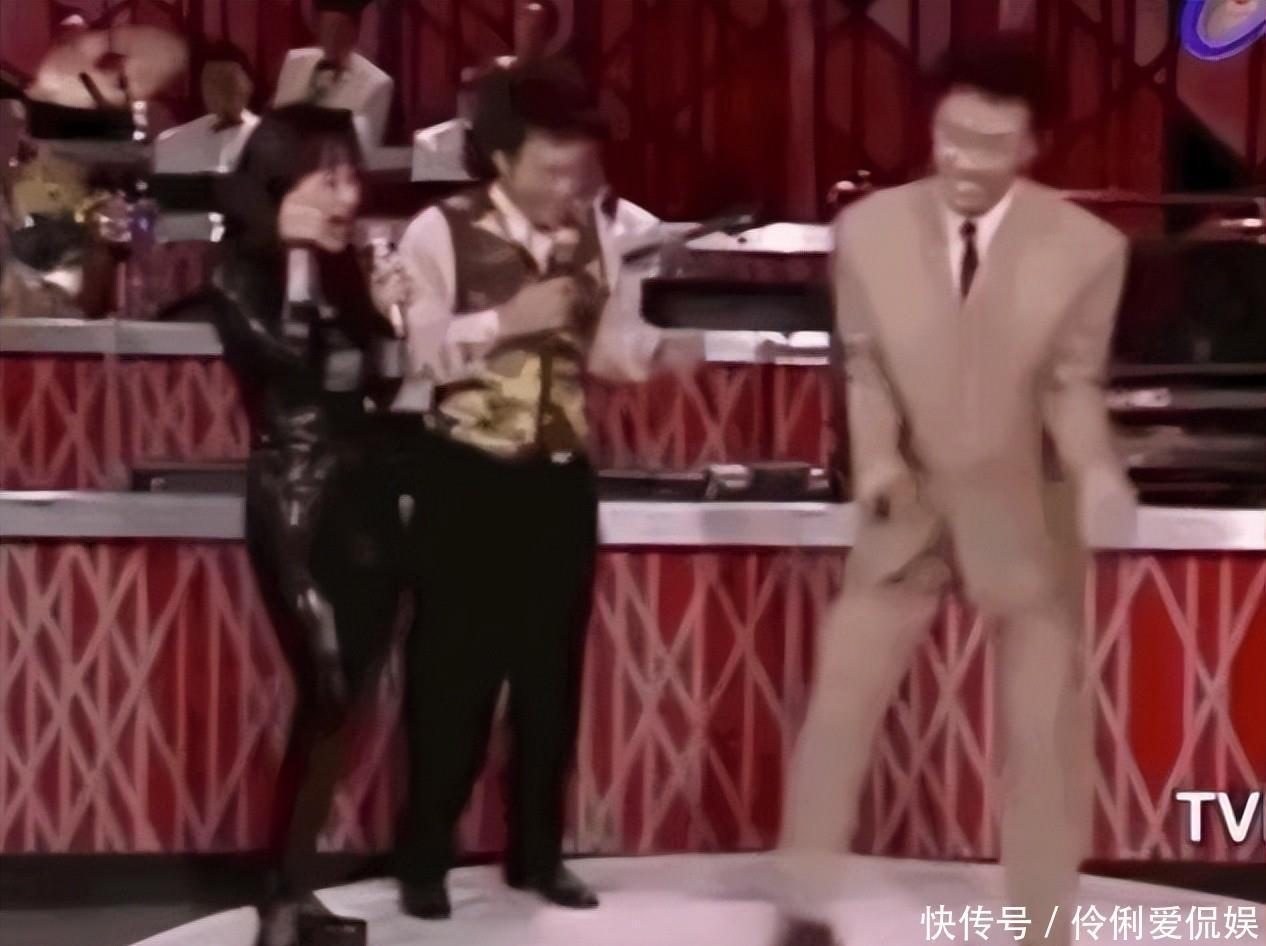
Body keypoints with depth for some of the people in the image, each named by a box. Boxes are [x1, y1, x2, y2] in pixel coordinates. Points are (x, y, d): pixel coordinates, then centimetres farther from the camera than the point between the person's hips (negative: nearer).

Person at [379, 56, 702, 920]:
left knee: (552, 669, 12)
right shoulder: (441, 233, -9)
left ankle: (538, 853, 26)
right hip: (471, 479, -4)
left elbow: (611, 342, 5)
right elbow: (408, 349, -16)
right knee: (455, 669, 2)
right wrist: (510, 318, -22)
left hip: (563, 479, 4)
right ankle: (424, 859, 16)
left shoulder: (606, 234, 2)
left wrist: (663, 351, -15)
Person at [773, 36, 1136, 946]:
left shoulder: (1088, 247, -17)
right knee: (838, 705, 4)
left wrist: (1097, 471, -27)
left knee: (1046, 737, 8)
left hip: (1028, 515, -1)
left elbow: (1073, 383, -8)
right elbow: (865, 366, -1)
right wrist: (875, 455, -19)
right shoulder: (868, 229, -12)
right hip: (910, 505, 2)